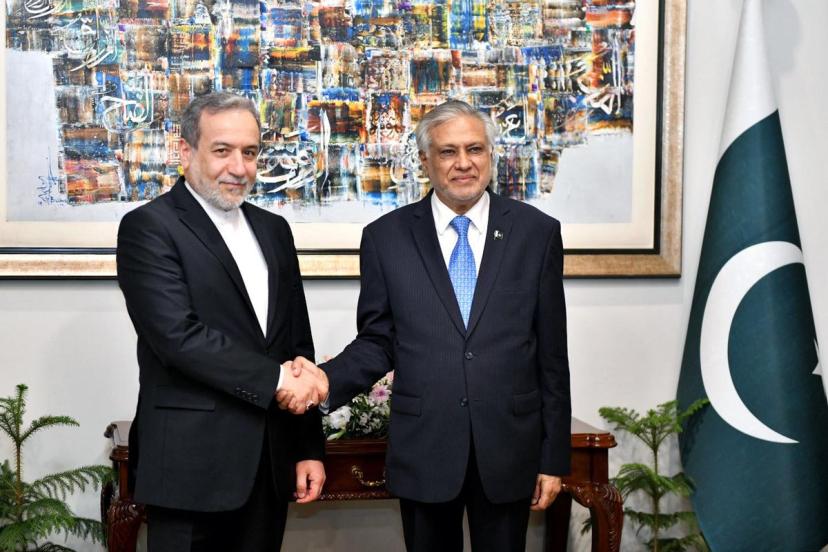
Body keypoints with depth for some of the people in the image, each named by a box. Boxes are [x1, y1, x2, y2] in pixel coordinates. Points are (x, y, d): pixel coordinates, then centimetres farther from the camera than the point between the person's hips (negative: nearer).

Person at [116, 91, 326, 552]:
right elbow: (179, 336, -19)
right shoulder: (149, 227, -7)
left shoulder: (273, 230, 13)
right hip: (192, 463, -6)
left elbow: (298, 343, 13)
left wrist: (309, 447, 11)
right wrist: (274, 378, -15)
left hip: (270, 460, 6)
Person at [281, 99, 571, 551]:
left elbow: (551, 352, 1)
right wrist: (327, 380, -17)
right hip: (423, 448, 0)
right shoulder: (386, 237, 1)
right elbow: (377, 341, 4)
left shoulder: (537, 232, 0)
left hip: (509, 449, 0)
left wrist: (554, 457, 2)